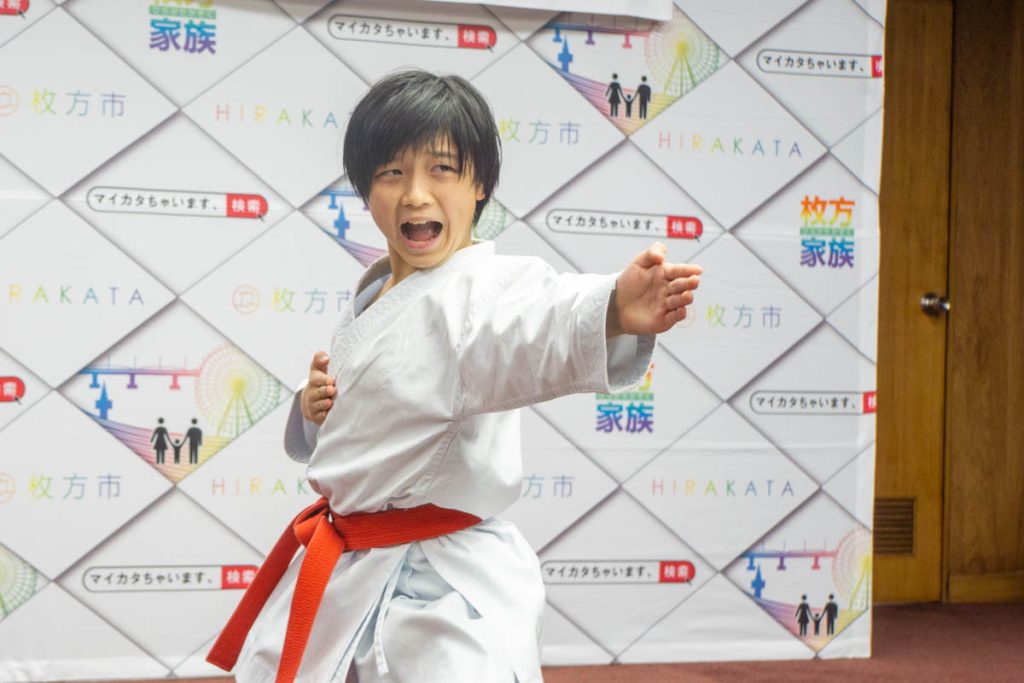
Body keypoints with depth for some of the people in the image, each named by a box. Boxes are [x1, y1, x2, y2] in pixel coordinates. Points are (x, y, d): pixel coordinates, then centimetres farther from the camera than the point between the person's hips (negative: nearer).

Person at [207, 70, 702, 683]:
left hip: (448, 604, -8)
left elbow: (542, 327, -41)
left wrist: (614, 311, -62)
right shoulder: (374, 298, 9)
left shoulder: (486, 287, -16)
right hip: (338, 584, 8)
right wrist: (313, 406, -1)